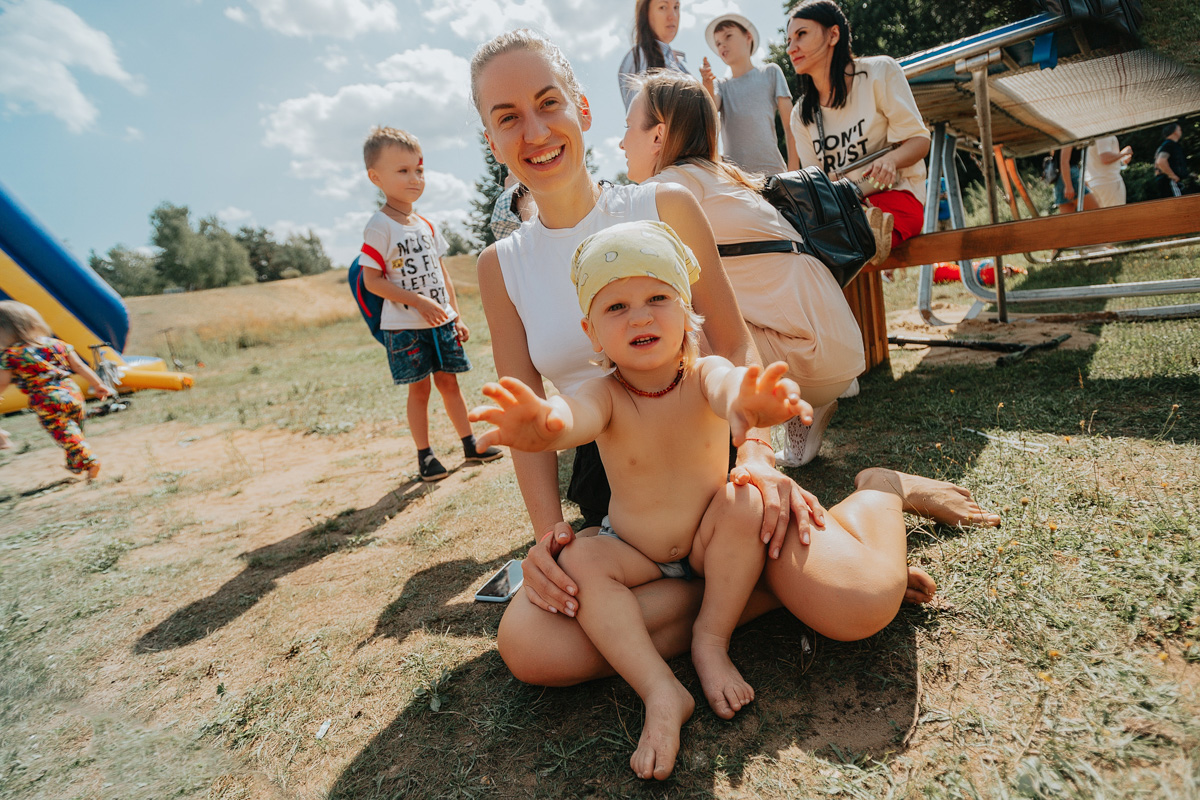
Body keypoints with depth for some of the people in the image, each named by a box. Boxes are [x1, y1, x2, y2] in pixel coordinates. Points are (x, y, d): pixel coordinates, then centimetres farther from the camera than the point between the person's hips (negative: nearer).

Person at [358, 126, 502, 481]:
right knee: (419, 388, 1)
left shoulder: (426, 225, 11)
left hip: (441, 322, 5)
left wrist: (456, 315, 11)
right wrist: (419, 301, -20)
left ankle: (470, 443, 21)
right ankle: (424, 455, 14)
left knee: (449, 382, 11)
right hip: (404, 326, -5)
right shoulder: (379, 226, -9)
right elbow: (371, 280, -14)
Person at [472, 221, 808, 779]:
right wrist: (545, 425, -70)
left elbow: (726, 383, -45)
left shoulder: (703, 375, -19)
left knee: (745, 507, -28)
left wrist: (746, 401, -71)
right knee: (578, 560, -24)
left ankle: (710, 642, -10)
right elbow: (577, 414, -44)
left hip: (708, 545, 0)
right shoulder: (606, 397, -20)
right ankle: (662, 693, -18)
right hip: (635, 554, 1)